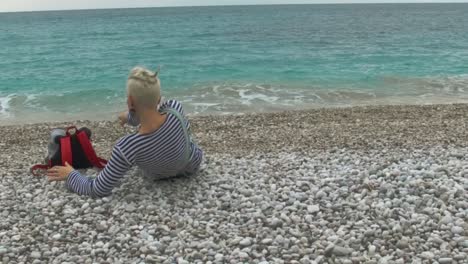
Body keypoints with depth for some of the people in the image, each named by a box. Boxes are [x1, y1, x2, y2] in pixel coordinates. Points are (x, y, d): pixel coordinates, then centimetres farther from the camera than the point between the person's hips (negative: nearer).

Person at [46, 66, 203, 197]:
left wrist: (71, 175, -12)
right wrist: (132, 116, 10)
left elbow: (99, 191, -30)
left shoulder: (127, 148, -43)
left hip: (160, 176, -1)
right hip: (193, 165, 1)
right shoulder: (175, 108, -36)